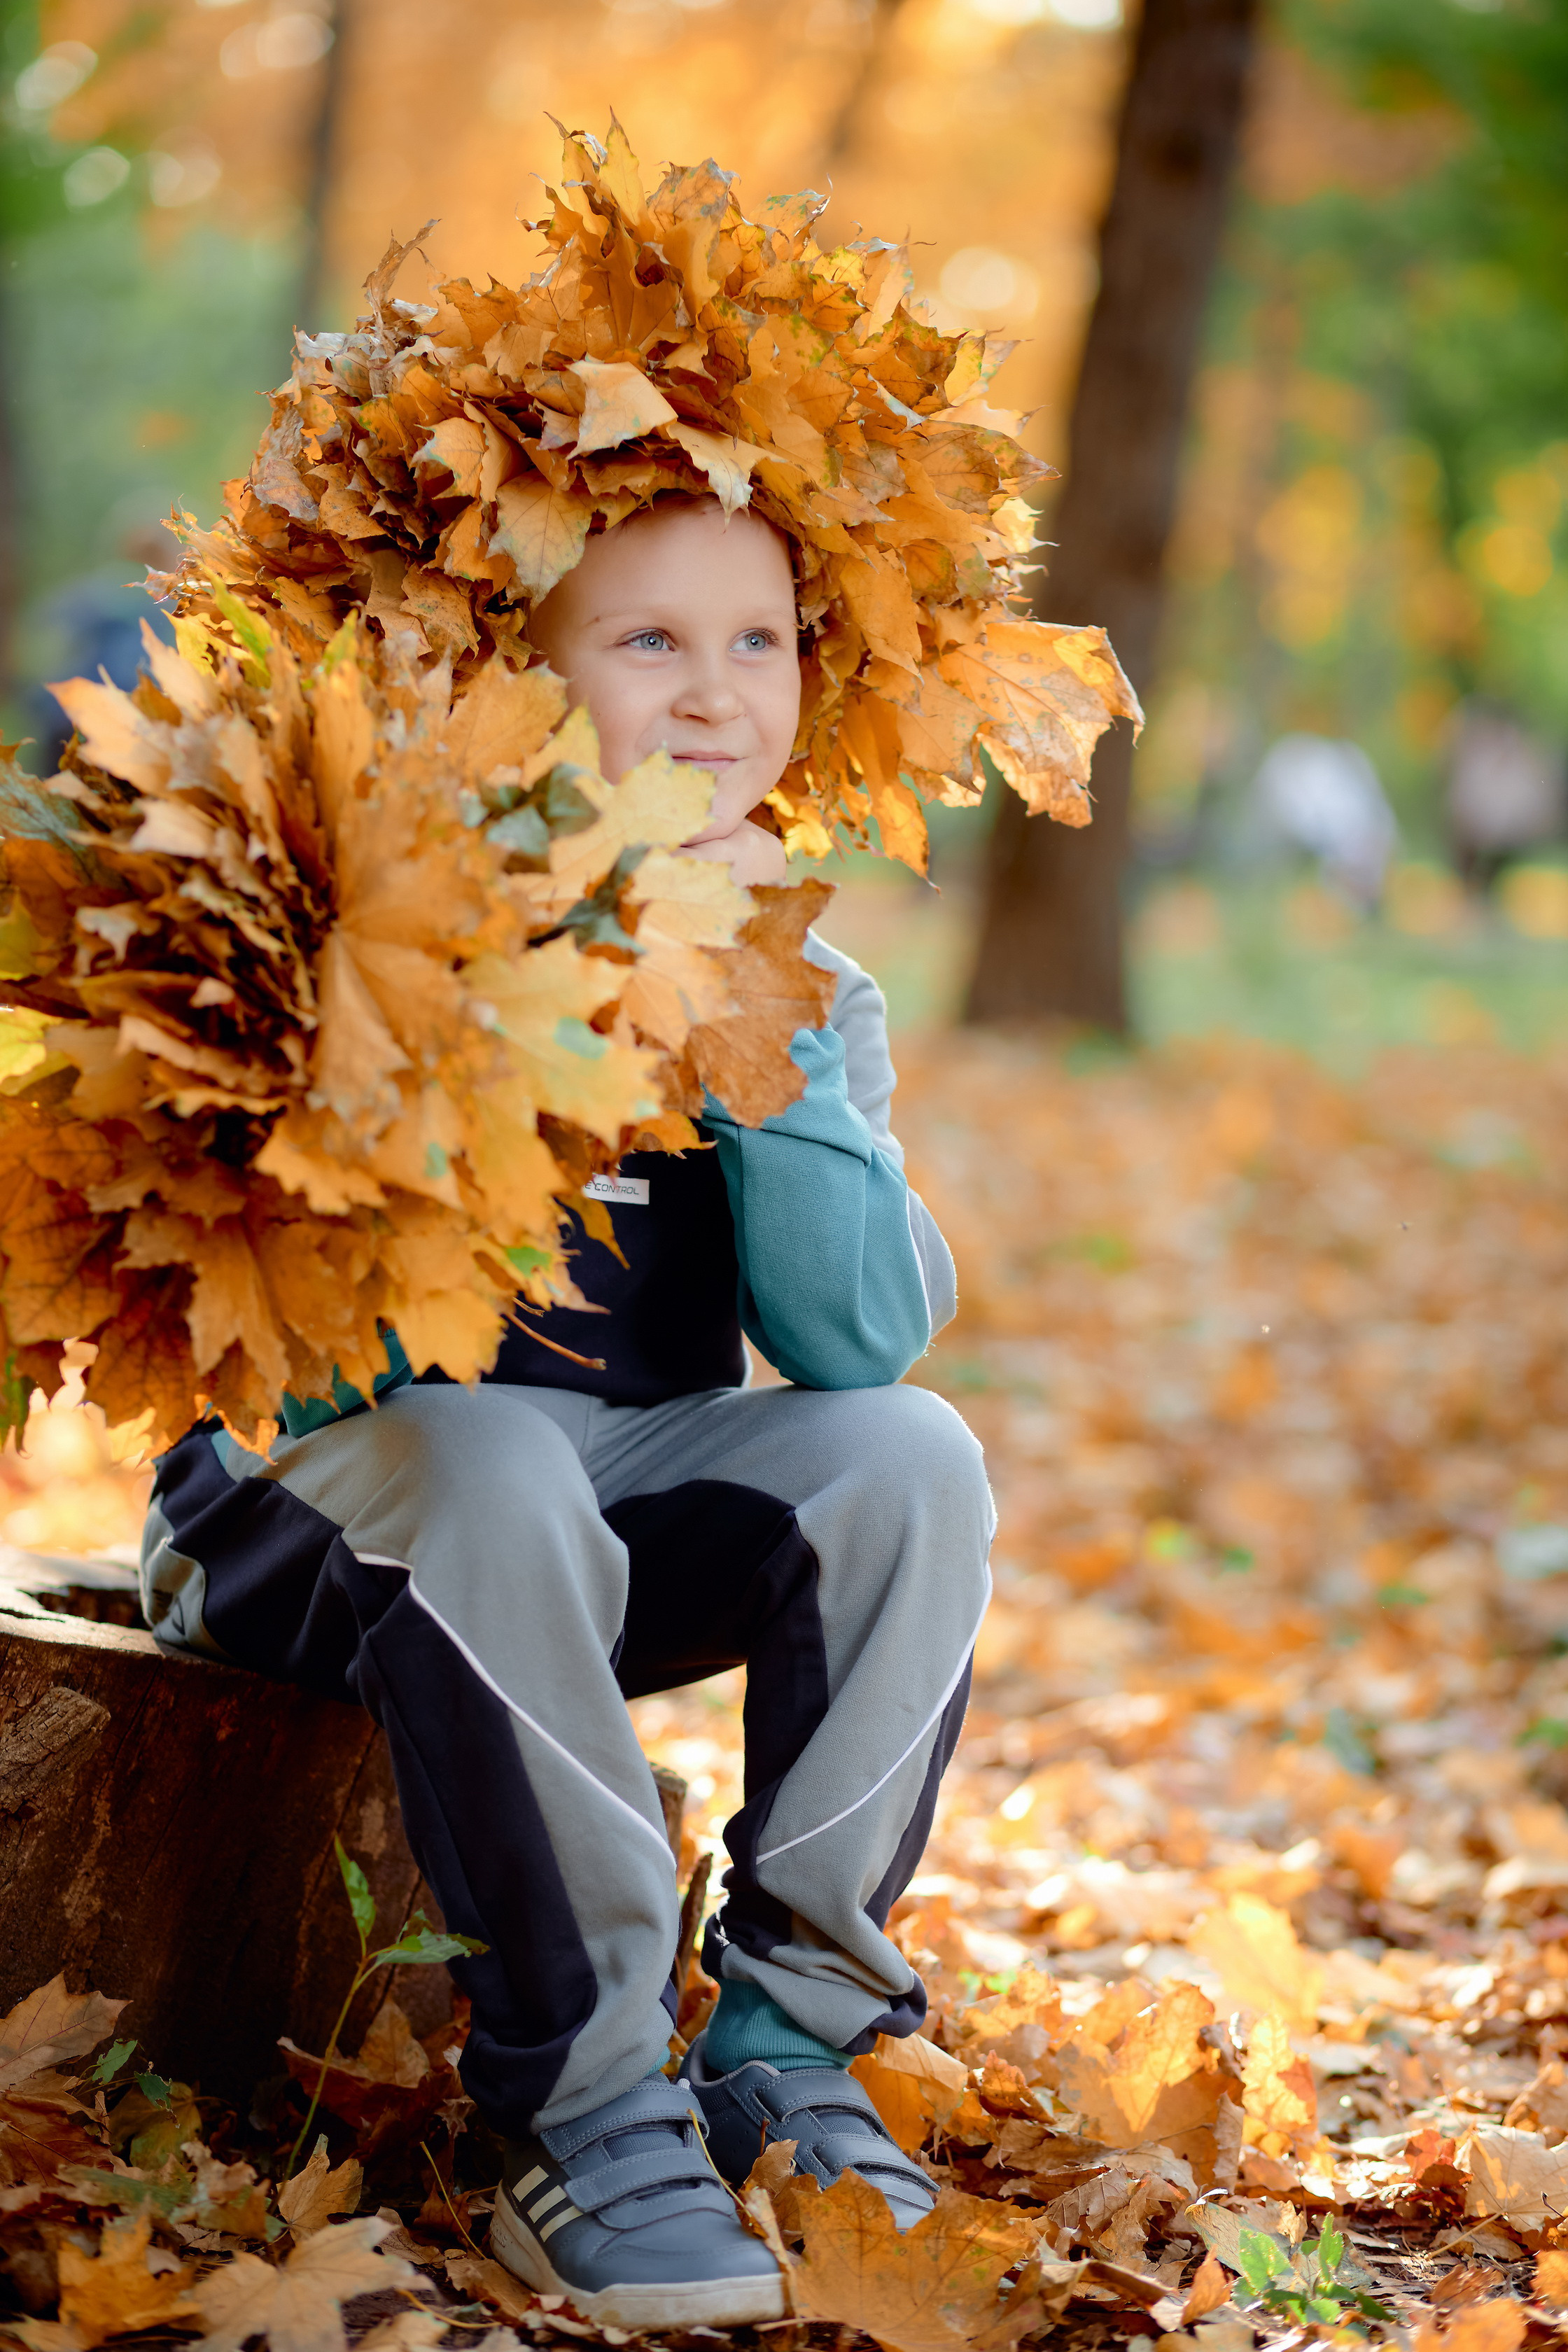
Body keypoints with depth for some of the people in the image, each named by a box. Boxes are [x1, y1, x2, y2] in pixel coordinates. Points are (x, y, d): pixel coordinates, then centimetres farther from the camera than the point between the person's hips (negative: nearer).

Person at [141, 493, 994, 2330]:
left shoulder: (809, 986, 1)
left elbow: (857, 1340, -13)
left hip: (614, 1537, 4)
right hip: (317, 1508, -4)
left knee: (910, 1460, -20)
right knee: (490, 1464, -36)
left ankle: (784, 2049, -9)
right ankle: (581, 2109, -25)